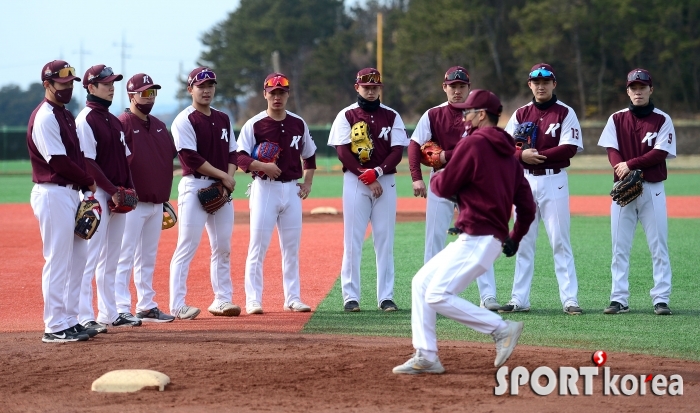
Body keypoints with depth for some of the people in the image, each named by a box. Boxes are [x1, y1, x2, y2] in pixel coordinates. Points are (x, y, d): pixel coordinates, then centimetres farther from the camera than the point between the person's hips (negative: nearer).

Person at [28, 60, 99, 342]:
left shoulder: (66, 115, 17)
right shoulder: (45, 117, -13)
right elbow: (58, 161, -18)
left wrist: (85, 187, 4)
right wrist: (89, 181, -8)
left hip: (70, 192, 10)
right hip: (53, 194, -10)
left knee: (77, 258, 12)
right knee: (58, 261, -8)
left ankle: (70, 321, 18)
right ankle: (55, 327, -4)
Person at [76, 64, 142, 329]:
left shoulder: (114, 121, 17)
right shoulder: (86, 119, -9)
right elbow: (88, 163, -16)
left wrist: (129, 188, 3)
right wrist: (112, 191, -18)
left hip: (118, 196, 9)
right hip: (97, 195, -8)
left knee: (111, 258, 12)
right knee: (90, 257, -9)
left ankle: (109, 314, 18)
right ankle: (85, 317, -10)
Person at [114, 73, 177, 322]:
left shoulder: (159, 126, 15)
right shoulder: (122, 124, -10)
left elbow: (170, 157, 20)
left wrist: (164, 198, 16)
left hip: (156, 203, 8)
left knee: (148, 258, 13)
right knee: (125, 256, -8)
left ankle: (147, 307, 19)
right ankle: (121, 309, -8)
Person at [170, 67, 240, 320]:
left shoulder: (223, 119, 15)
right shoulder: (184, 121, -7)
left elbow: (232, 153, 17)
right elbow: (191, 158, -15)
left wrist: (230, 177, -3)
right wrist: (222, 175, -15)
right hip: (195, 187, -7)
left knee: (223, 247, 9)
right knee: (187, 247, -9)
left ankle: (222, 299, 17)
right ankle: (177, 305, -9)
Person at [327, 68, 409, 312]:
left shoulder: (391, 116, 9)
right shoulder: (347, 116, 3)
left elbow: (398, 151, 1)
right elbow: (342, 151, -5)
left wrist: (377, 172, -15)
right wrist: (367, 180, -12)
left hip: (385, 181, 2)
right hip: (354, 180, -2)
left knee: (385, 239, 1)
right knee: (353, 239, -3)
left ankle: (386, 296, 3)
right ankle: (351, 296, -1)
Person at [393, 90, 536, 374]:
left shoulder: (473, 143, -10)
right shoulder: (508, 153, 15)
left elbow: (444, 187, -8)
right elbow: (527, 206, 15)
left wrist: (436, 177, 14)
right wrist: (515, 239, 26)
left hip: (477, 240, -10)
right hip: (473, 241, 10)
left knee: (438, 296, -12)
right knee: (422, 282, 13)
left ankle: (502, 329, -10)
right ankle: (426, 356, 11)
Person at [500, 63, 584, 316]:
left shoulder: (565, 113, -1)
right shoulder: (521, 114, 11)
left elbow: (570, 148, -12)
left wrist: (539, 155, -15)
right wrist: (523, 155, -16)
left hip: (554, 181, -4)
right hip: (525, 181, 4)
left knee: (560, 241, -6)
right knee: (523, 242, 6)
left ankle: (570, 299, -5)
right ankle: (519, 299, 9)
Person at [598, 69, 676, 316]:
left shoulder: (662, 120, 2)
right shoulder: (617, 119, 8)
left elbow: (660, 153, -9)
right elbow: (612, 151, -1)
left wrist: (630, 165, -16)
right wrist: (623, 172, -19)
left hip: (653, 189, -2)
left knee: (659, 246, -3)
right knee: (619, 247, 1)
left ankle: (661, 299, -2)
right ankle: (619, 299, 4)